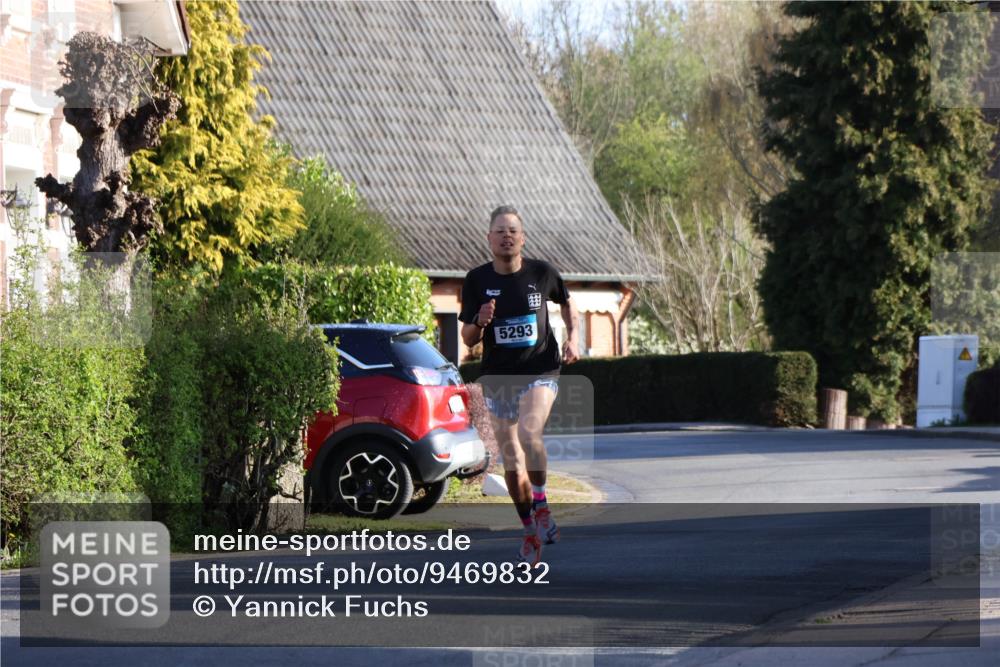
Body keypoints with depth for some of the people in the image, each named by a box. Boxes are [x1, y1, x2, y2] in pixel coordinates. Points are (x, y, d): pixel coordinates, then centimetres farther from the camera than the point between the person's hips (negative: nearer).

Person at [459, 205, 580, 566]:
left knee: (529, 432, -29)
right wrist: (480, 322, -19)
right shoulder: (477, 280, -2)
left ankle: (540, 505, -9)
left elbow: (566, 303, 18)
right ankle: (530, 530, 20)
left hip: (540, 371, -2)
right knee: (512, 461, 5)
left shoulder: (542, 273, -3)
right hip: (497, 377, 2)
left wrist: (573, 336, 2)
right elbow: (468, 339, 3)